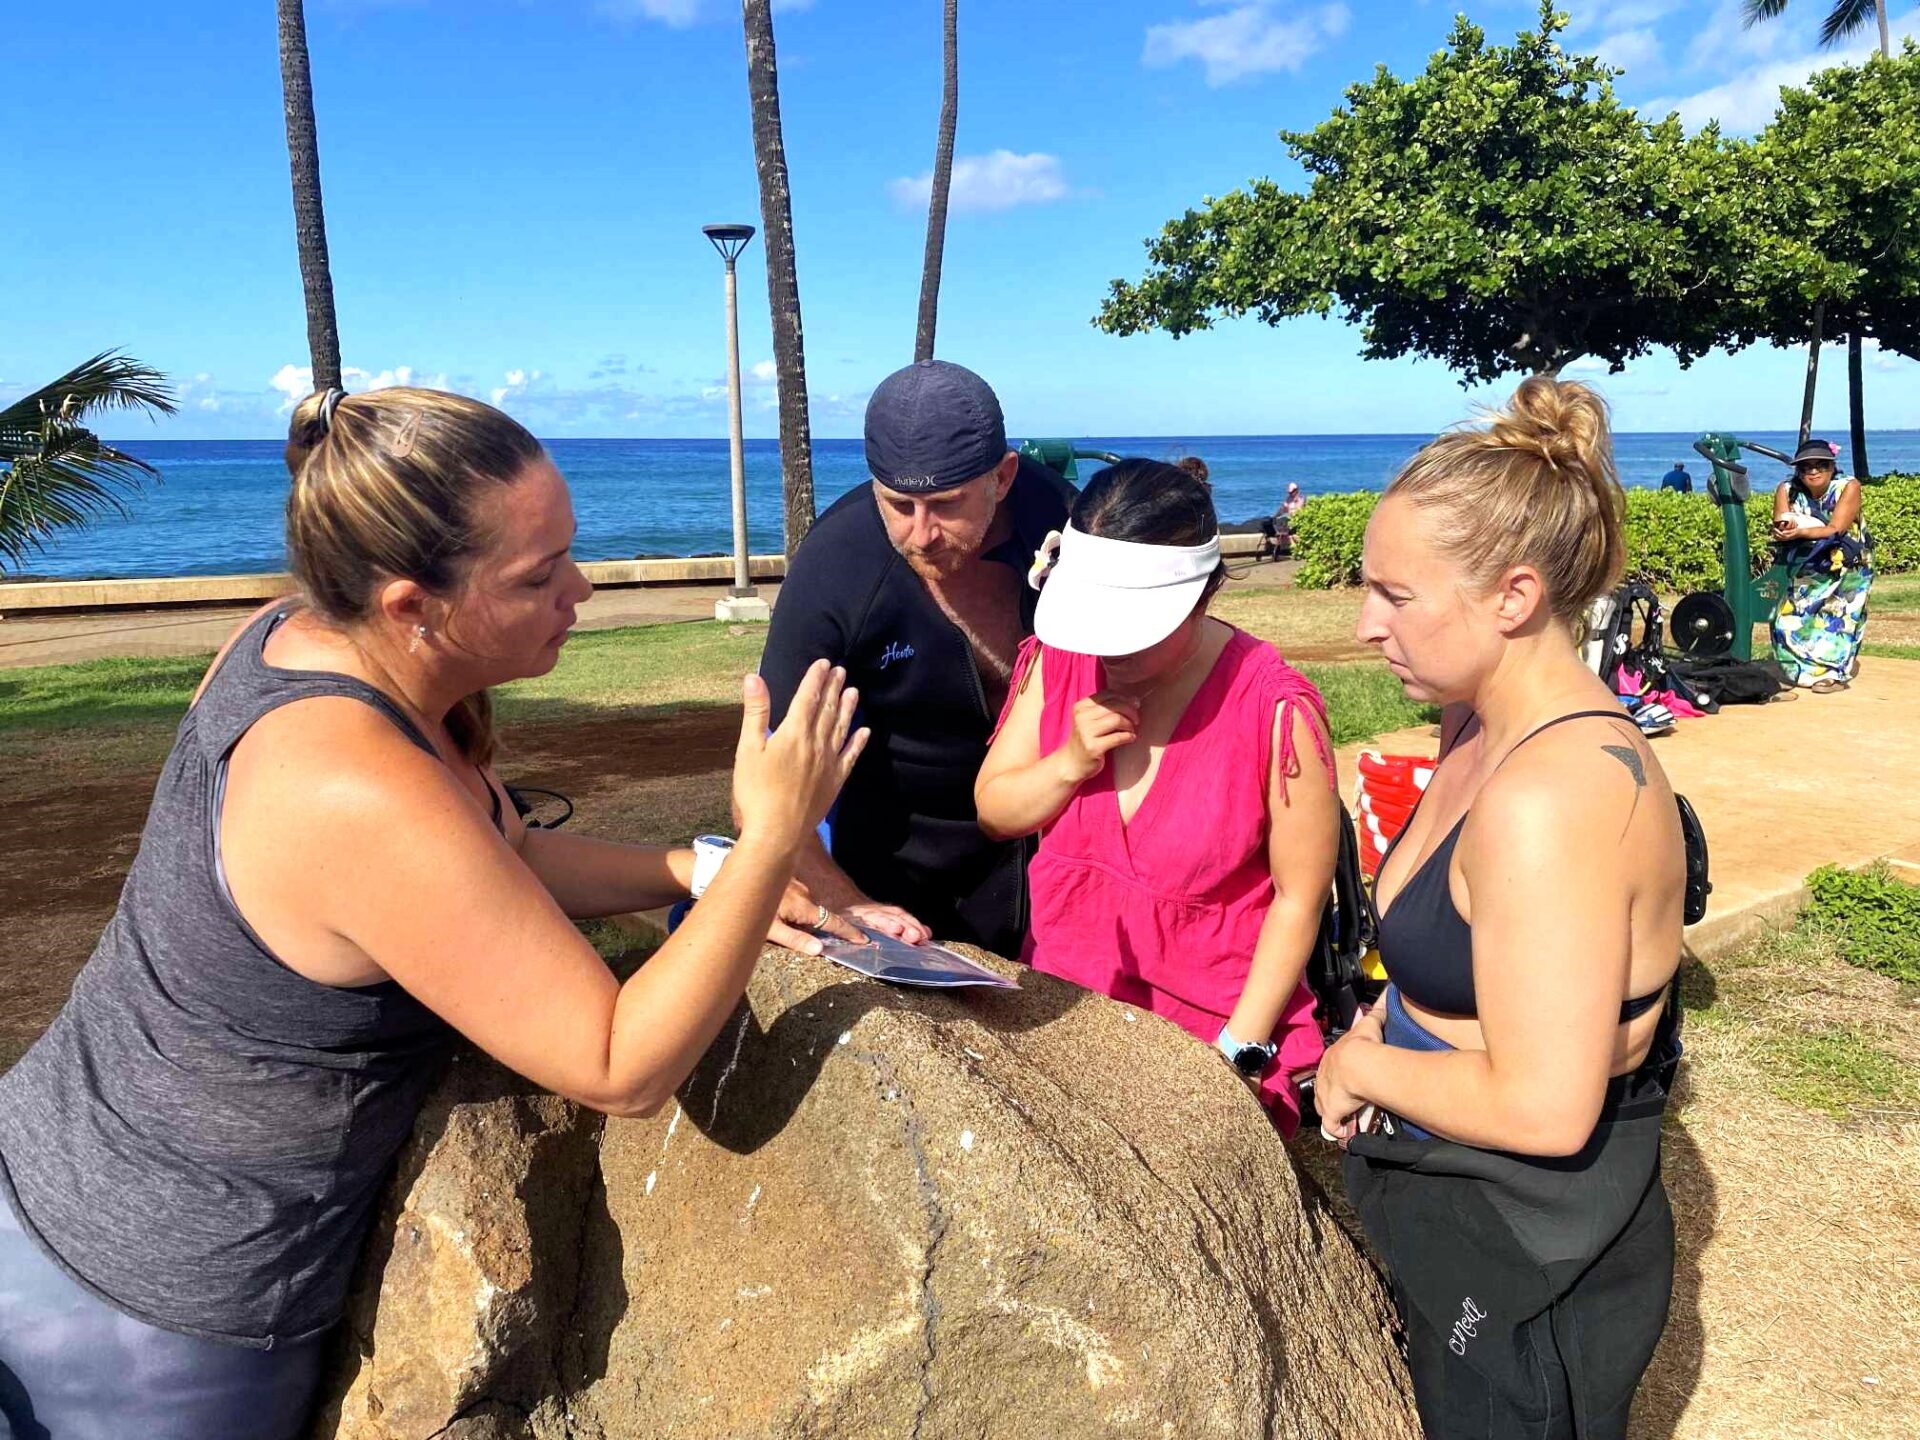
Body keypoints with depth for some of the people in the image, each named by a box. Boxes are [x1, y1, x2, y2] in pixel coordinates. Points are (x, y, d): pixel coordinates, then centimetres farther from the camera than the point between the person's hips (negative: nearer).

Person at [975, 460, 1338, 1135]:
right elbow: (993, 811, 5)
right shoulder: (1057, 661, -2)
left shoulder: (1274, 708, -15)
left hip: (1212, 1028, -3)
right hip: (1059, 1006, 3)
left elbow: (1299, 897, -9)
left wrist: (1237, 1051, -11)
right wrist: (1070, 764, -14)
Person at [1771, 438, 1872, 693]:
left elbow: (1836, 529, -25)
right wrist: (1785, 528, -40)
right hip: (1805, 569, 4)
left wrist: (1800, 531, -41)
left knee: (1835, 617, -14)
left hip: (1846, 568, -3)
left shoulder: (1848, 487, -16)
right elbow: (1779, 530, -15)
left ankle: (1834, 673, -1)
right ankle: (1805, 669, 15)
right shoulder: (1787, 490, -7)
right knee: (1790, 619, -3)